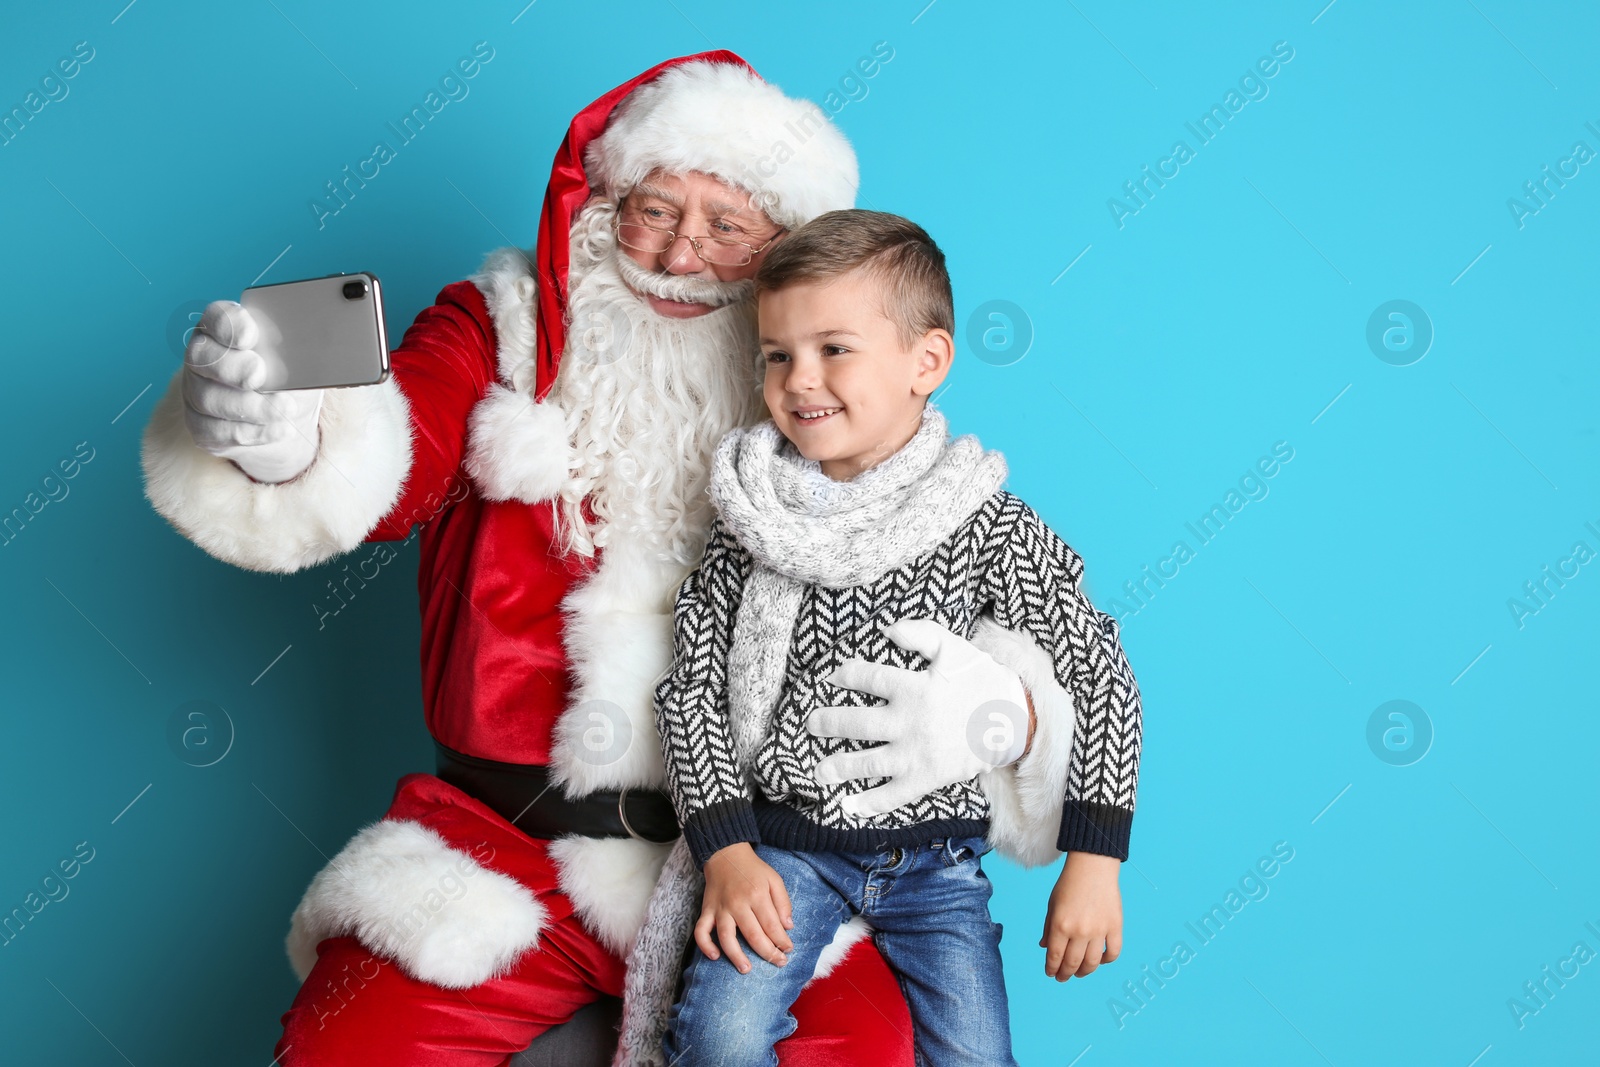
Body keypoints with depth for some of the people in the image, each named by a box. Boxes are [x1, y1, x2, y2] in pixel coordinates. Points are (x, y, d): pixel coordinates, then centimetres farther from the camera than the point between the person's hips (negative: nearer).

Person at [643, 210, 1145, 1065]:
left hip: (933, 857, 0)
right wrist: (727, 851, -10)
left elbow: (1097, 675, -3)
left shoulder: (991, 531, -7)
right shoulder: (753, 517, -2)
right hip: (779, 841, 1)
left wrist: (1093, 863, -7)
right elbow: (693, 683, 0)